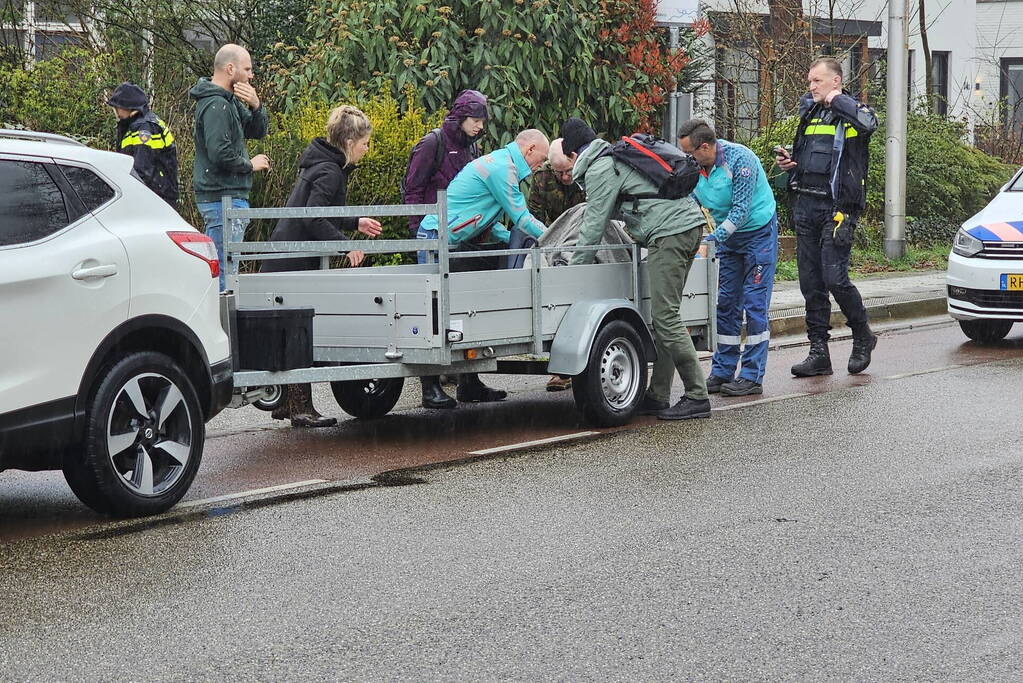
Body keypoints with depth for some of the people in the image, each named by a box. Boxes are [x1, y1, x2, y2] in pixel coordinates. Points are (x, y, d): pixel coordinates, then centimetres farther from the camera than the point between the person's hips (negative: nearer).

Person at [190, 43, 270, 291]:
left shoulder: (230, 100, 15)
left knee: (216, 268, 15)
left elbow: (258, 131, 17)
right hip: (224, 198, -11)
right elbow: (220, 154, -24)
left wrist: (256, 106, -2)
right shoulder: (216, 105, -16)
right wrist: (250, 165, -9)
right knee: (224, 271, -9)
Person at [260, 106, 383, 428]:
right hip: (296, 265, -10)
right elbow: (313, 219, -25)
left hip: (289, 263, 10)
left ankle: (286, 402, 21)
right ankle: (300, 408, -4)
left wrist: (356, 223, 26)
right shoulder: (329, 172, -16)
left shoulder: (322, 166, 16)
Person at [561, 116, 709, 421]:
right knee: (663, 316, 10)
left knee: (666, 317, -10)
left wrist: (574, 266, 6)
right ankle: (657, 396, 12)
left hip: (669, 233, -10)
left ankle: (697, 397, -12)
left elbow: (594, 224, -4)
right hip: (689, 224, 10)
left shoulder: (600, 170, -4)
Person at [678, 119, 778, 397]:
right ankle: (722, 372, 11)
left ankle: (752, 376, -5)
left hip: (758, 232, -7)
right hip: (727, 237, 7)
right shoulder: (695, 167, -5)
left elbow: (741, 210, -27)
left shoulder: (739, 159, -25)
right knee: (725, 304, 5)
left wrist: (712, 239, -33)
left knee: (755, 304, -7)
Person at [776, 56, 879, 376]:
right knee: (811, 283, 5)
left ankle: (862, 337, 11)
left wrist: (837, 101, -15)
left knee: (835, 278, -12)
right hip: (805, 205, 7)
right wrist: (788, 161, 10)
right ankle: (819, 352, 11)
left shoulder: (850, 111, -3)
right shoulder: (809, 112, 18)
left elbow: (868, 123, -29)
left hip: (837, 208, -7)